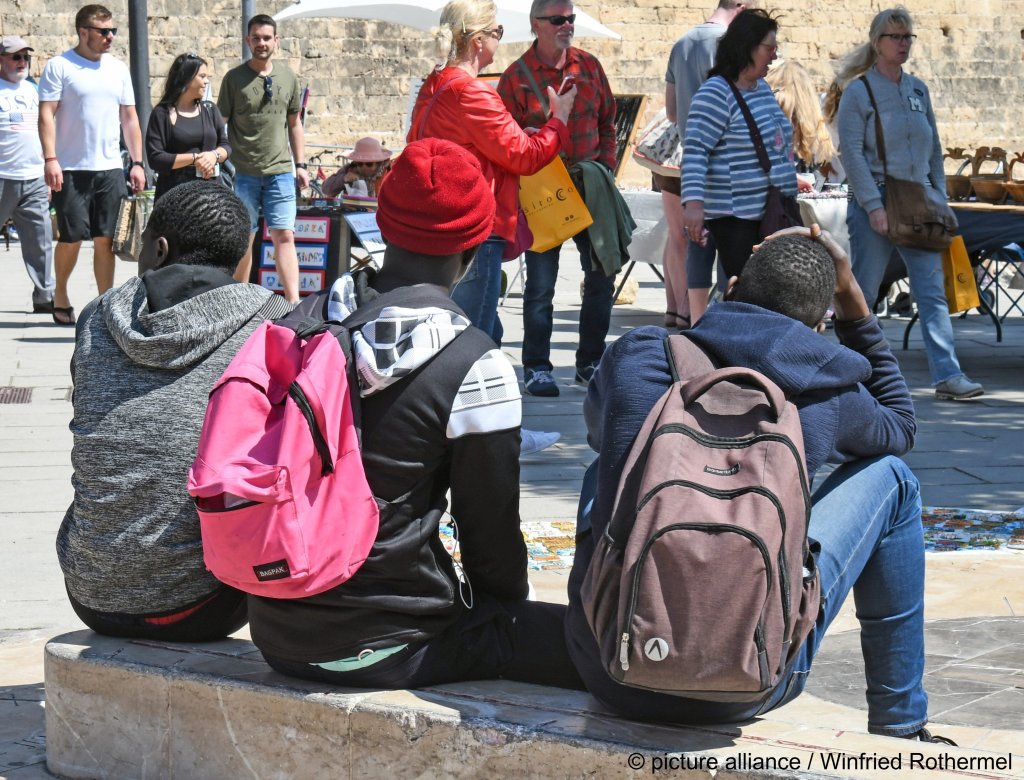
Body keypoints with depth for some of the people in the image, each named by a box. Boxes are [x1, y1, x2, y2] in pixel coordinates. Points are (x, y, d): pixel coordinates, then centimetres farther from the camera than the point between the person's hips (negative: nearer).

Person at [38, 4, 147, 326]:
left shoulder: (118, 69, 12)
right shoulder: (59, 67, -3)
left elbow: (129, 118, 15)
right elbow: (46, 115, -7)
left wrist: (137, 162, 9)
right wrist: (50, 159, -16)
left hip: (110, 168, 4)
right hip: (71, 169, -4)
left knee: (106, 239, 2)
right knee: (72, 236, -1)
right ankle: (60, 295, 20)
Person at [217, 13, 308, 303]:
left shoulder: (288, 77, 9)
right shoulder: (234, 78, 0)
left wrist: (300, 165, 13)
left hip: (280, 171, 2)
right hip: (243, 173, -2)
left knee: (284, 236, -6)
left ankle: (294, 302, -10)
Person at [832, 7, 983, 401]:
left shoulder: (918, 89, 12)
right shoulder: (857, 92, -4)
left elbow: (934, 147, 17)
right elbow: (852, 153, -10)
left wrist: (939, 197, 8)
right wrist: (874, 206, -17)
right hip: (875, 201, -5)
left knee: (932, 290, -3)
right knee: (863, 293, 2)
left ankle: (947, 375, -6)